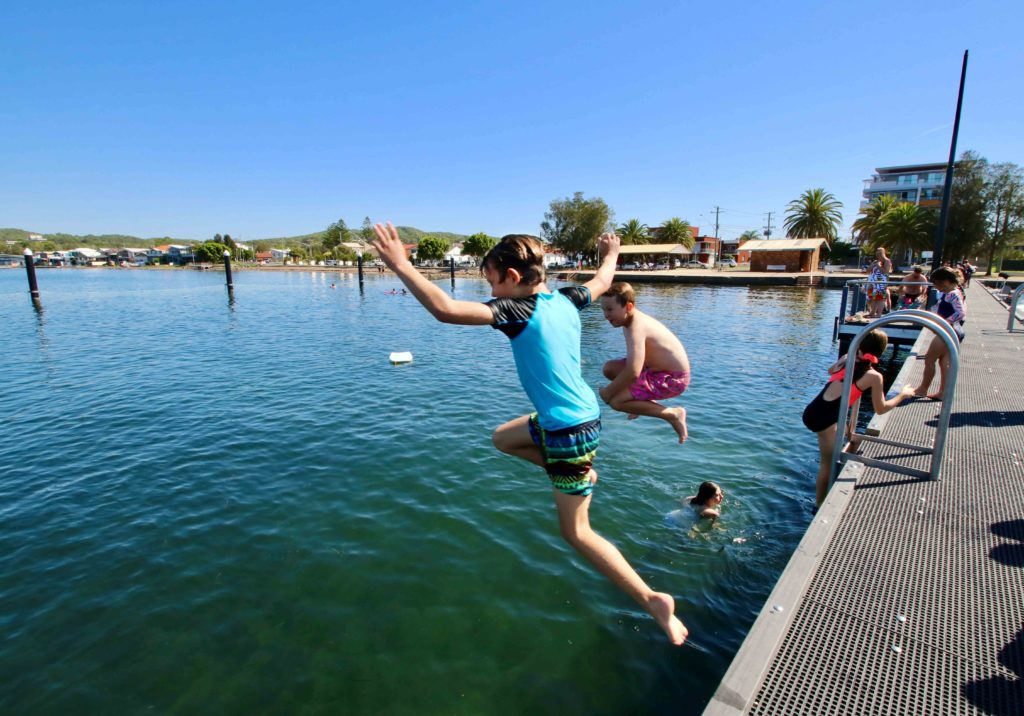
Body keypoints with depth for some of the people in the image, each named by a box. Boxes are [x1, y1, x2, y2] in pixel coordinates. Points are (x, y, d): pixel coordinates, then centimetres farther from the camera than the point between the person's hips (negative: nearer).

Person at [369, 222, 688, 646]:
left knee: (575, 531, 7)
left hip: (570, 429, -8)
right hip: (578, 414, 8)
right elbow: (602, 281, 24)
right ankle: (583, 474, 28)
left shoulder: (519, 310, -21)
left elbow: (446, 310, -31)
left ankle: (653, 600, 12)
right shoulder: (567, 300, 2)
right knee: (503, 439, 28)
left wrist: (401, 266, -20)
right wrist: (611, 254, 45)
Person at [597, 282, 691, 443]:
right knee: (610, 368, 9)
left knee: (615, 401, -18)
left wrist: (608, 391, -20)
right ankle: (646, 400, 21)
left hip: (672, 379, -9)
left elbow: (633, 373, -34)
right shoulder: (634, 319, 1)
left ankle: (673, 414, -5)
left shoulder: (635, 328, -27)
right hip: (655, 369, 9)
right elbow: (634, 360, 11)